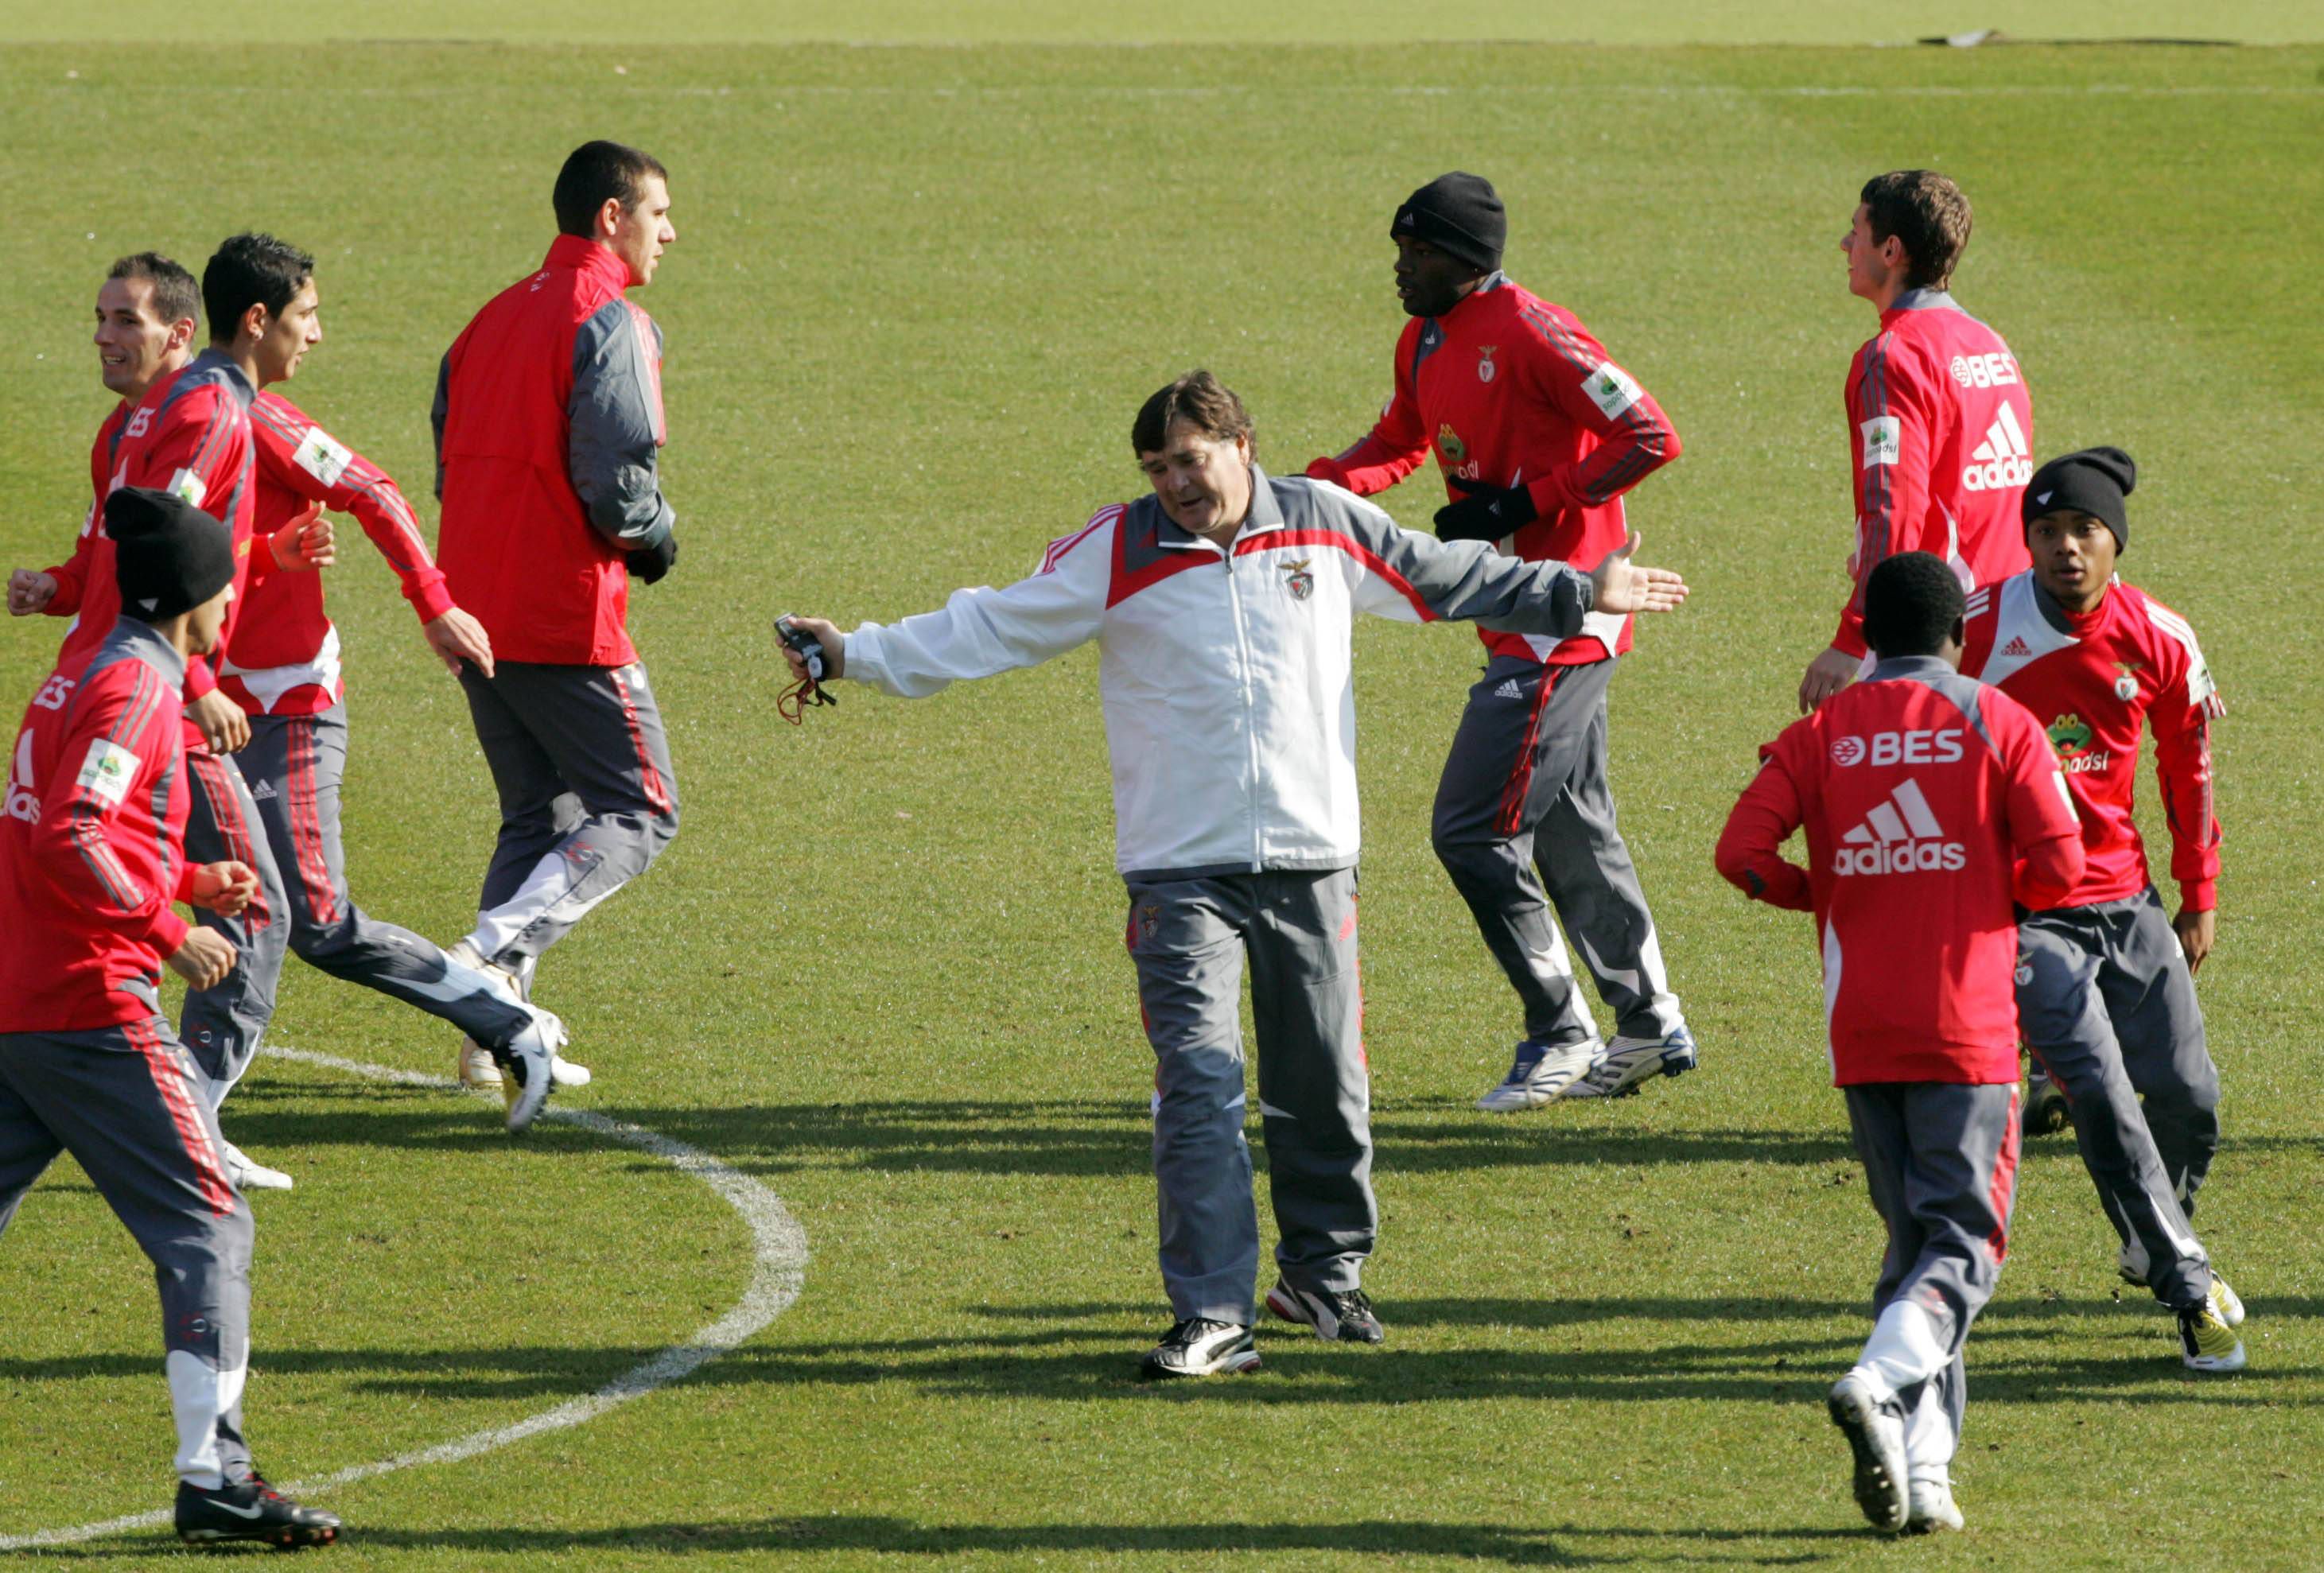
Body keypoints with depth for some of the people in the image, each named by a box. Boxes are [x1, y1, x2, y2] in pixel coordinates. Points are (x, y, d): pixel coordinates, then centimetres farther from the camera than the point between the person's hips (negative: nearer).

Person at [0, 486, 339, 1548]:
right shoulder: (136, 686, -11)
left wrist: (188, 881, 21)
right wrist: (169, 932, -19)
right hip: (92, 1007, -9)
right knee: (207, 1225, -6)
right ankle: (211, 1473, -12)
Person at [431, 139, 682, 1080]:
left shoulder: (495, 318, 15)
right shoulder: (609, 324, -12)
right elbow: (615, 483, -20)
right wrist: (659, 538, 2)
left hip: (474, 608, 8)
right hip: (564, 621, -8)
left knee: (538, 815, 17)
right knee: (640, 813, 1)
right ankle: (498, 948, -18)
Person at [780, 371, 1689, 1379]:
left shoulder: (1326, 526, 5)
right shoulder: (1115, 555, -2)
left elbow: (1445, 578, 19)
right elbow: (992, 630, -2)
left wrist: (1577, 597, 26)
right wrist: (859, 655, -11)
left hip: (1312, 860, 3)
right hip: (1182, 870, -3)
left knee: (1325, 1089, 10)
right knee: (1198, 1088, -13)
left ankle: (1325, 1276, 31)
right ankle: (1213, 1318, -13)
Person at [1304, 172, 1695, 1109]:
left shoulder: (1532, 336, -19)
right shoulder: (1425, 343, 9)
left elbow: (1652, 438, -21)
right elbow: (1398, 445, 24)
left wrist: (1527, 504, -22)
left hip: (1563, 620, -10)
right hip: (1518, 622, 10)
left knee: (1472, 830, -9)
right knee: (1569, 828, 17)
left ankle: (1561, 1037, 2)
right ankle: (1650, 1027, 28)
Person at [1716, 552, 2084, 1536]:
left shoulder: (1821, 734, 5)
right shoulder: (1996, 723, -1)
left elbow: (1741, 853, -6)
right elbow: (2061, 865, -8)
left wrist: (1822, 893, 13)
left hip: (1862, 1036, 3)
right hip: (1968, 1029, -3)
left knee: (1915, 1242, 13)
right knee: (1965, 1244, -1)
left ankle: (1922, 1466, 3)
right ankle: (1881, 1380, -29)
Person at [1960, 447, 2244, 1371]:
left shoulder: (2159, 641, -3)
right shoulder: (1978, 629, -12)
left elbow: (2188, 766, 12)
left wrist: (2200, 898, 15)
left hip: (2126, 898, 4)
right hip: (2019, 907, -4)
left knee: (2187, 1095, 3)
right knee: (2100, 1094, -16)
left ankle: (2155, 1252, 32)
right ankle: (2191, 1293, -9)